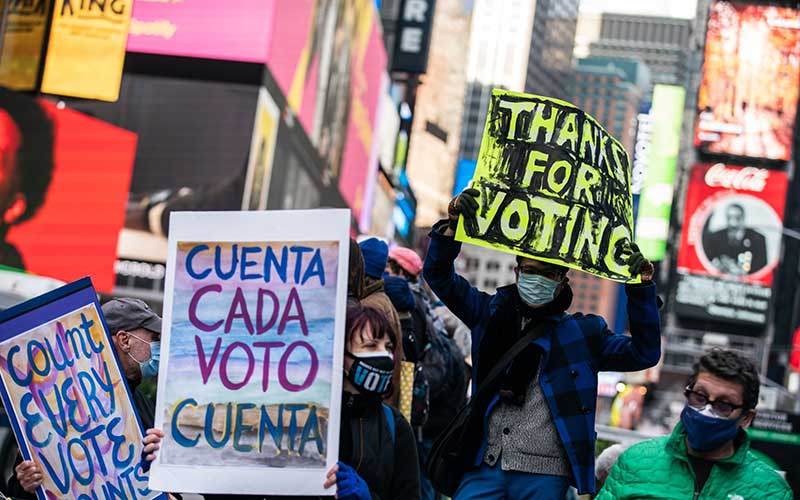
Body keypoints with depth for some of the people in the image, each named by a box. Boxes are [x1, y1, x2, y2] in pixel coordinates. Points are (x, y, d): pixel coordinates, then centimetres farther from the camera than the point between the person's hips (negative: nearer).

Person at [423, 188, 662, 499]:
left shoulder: (582, 333, 10)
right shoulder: (492, 313, 13)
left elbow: (643, 354, 6)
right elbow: (439, 275, 10)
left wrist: (641, 289, -3)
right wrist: (452, 224, -7)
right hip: (485, 465, 1)